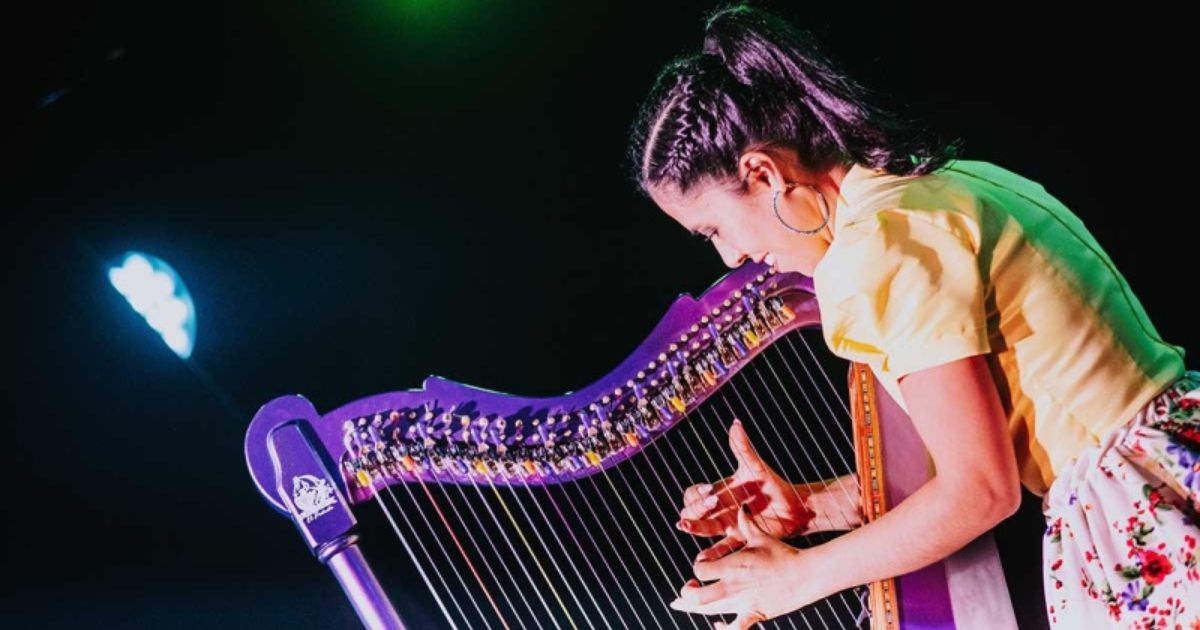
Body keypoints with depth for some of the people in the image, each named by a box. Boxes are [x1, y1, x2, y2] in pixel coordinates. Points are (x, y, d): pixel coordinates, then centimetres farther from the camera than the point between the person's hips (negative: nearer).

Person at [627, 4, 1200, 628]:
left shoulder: (879, 246, -18)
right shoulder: (938, 180, 8)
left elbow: (980, 490, -17)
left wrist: (802, 574, -6)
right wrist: (805, 507, 10)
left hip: (1139, 512, -8)